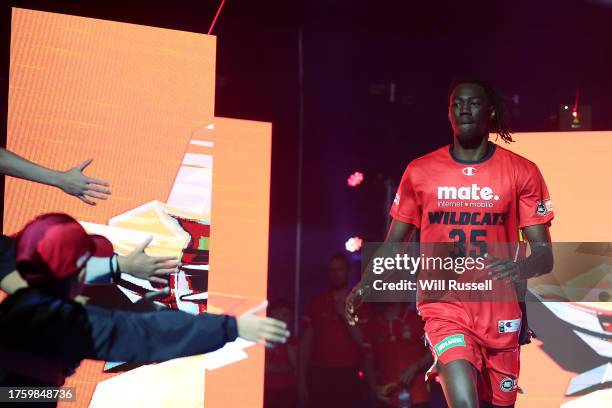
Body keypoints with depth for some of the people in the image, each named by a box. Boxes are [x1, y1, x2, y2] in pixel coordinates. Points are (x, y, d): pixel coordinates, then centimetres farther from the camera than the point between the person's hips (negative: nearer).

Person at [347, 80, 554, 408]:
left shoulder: (521, 172, 0)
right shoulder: (419, 172, 2)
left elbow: (544, 255, -2)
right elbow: (394, 244, 8)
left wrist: (522, 267, -26)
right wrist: (366, 284, -11)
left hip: (500, 315, 2)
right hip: (443, 308, -1)